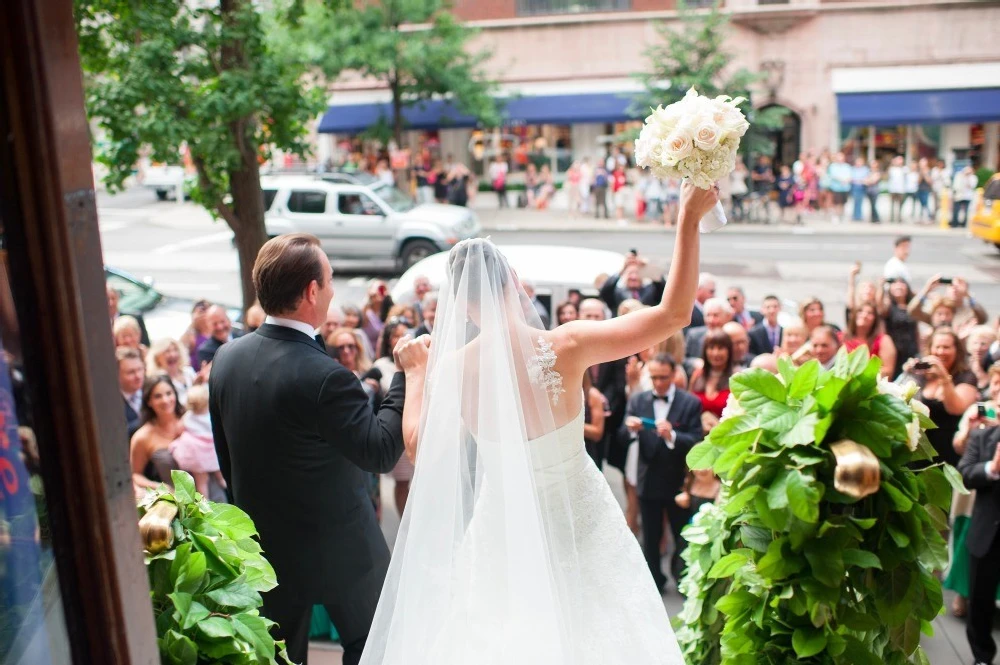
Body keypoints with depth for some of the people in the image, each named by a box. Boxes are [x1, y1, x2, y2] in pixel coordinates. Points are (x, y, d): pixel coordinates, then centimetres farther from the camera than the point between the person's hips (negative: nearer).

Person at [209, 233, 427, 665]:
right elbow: (381, 452, -22)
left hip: (263, 545, 6)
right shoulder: (324, 377, -30)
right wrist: (409, 374, -15)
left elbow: (227, 462, 5)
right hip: (337, 550, -6)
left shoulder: (226, 358, -7)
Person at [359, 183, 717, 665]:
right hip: (577, 521, -1)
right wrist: (689, 220, -16)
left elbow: (417, 446, -1)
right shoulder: (565, 346, -22)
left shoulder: (452, 367, -16)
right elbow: (673, 314, -18)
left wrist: (415, 375, 9)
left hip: (505, 530, 1)